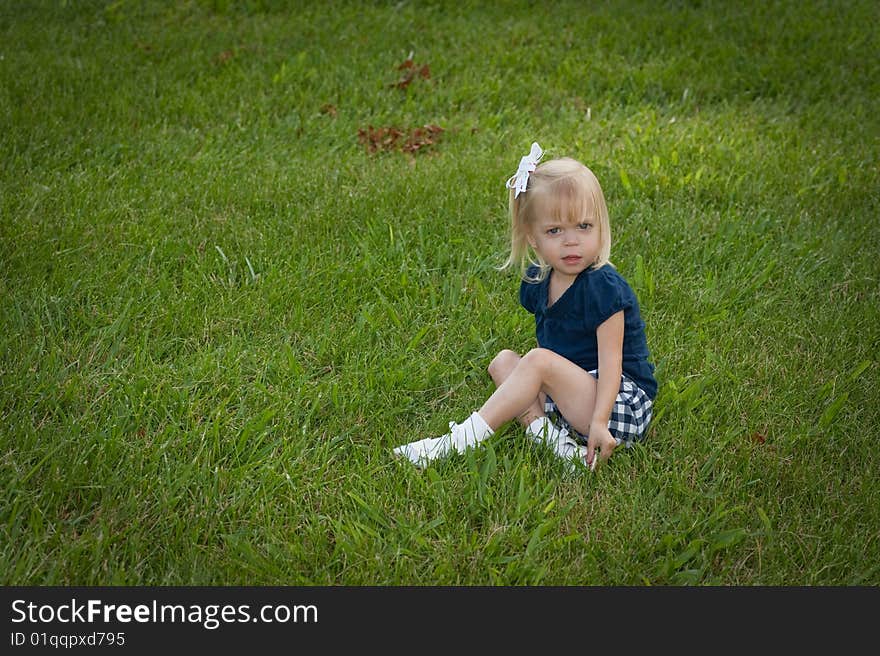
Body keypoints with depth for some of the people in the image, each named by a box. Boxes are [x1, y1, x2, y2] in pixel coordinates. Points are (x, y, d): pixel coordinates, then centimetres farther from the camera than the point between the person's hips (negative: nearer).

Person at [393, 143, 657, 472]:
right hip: (570, 396, 8)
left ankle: (462, 439, -20)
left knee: (539, 361, -25)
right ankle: (544, 433, -20)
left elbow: (610, 364, -23)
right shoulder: (538, 281, 4)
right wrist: (531, 401, 1)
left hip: (623, 405, -8)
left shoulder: (604, 289, -18)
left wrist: (599, 423, -33)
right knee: (503, 361, 2)